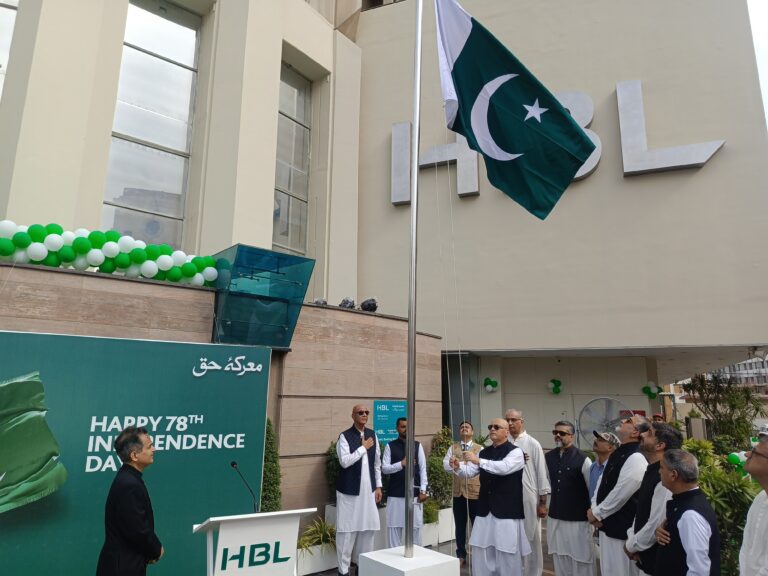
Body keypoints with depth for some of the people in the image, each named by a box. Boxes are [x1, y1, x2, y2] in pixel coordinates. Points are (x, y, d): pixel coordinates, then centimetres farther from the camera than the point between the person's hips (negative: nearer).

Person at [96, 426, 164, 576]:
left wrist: (152, 549, 1)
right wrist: (156, 550, -7)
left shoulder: (128, 479, 6)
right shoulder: (129, 485, -25)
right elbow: (137, 530, -24)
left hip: (124, 563, 9)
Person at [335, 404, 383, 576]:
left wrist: (378, 486, 8)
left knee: (369, 527, 10)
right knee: (347, 529, 2)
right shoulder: (345, 436, -9)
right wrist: (363, 447, -15)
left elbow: (377, 462, 12)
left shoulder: (372, 434, 7)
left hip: (368, 489, 5)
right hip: (349, 490, -5)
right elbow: (344, 461, -20)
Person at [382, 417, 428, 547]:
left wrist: (423, 490, -4)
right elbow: (384, 468, -5)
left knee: (416, 527, 6)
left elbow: (423, 469, 3)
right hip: (395, 494, -1)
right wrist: (401, 464, -19)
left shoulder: (418, 446, 5)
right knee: (394, 527, 5)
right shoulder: (390, 446, 1)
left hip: (414, 493, 1)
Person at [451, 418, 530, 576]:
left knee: (507, 554, 4)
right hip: (485, 510, 6)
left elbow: (504, 467, -27)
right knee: (480, 551, 10)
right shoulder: (483, 452, 11)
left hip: (506, 511, -5)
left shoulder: (515, 452, -8)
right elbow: (470, 472, 5)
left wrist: (478, 461, -34)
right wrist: (458, 467, -17)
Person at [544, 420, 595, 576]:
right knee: (559, 558, 15)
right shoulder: (548, 457, 1)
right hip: (555, 518, 5)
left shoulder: (582, 459, -13)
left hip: (578, 518, -4)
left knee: (580, 560, 7)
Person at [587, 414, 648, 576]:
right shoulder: (616, 454, 7)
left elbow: (620, 495, -22)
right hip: (607, 524, 8)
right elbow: (602, 482, 12)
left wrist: (596, 513, -12)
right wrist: (594, 509, -2)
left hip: (621, 528, -8)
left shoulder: (636, 458, -21)